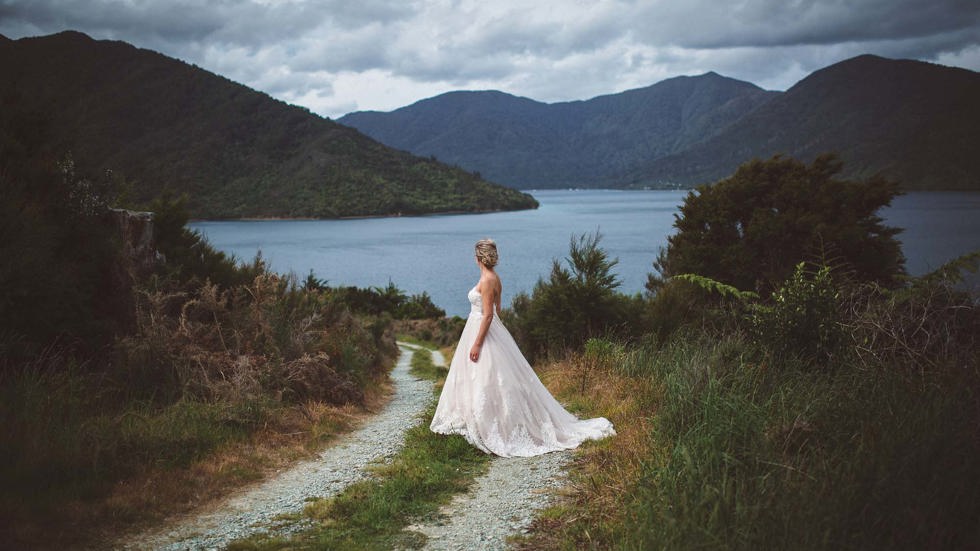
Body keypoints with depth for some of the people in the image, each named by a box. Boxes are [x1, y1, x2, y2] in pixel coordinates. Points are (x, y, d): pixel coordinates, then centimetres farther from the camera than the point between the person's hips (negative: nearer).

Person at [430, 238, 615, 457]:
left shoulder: (487, 280, -19)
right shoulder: (493, 278, 9)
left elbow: (488, 315, -22)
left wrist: (477, 344, -21)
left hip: (484, 332, -10)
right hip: (492, 332, 10)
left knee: (485, 383, -5)